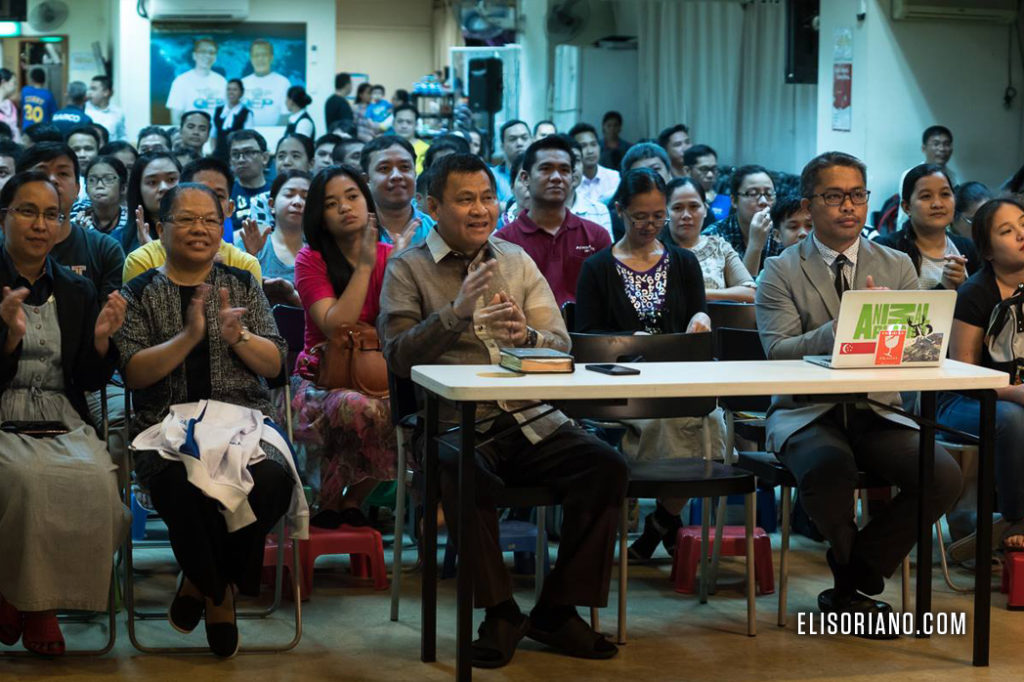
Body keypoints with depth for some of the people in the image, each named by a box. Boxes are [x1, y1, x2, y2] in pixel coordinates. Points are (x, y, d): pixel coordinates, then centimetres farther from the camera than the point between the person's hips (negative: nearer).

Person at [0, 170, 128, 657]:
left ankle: (41, 602, -8)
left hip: (64, 424, 3)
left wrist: (102, 339, -7)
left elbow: (91, 381, 13)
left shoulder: (77, 291, 15)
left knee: (96, 481, -29)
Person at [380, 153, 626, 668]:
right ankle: (500, 614, -18)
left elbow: (562, 347, 11)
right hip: (454, 425, -4)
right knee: (464, 476, -37)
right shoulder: (408, 269, 6)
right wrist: (456, 312, -19)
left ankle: (558, 610, -9)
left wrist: (527, 335, -12)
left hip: (530, 420, 4)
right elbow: (398, 358, -6)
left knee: (606, 465, -21)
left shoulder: (518, 261, 17)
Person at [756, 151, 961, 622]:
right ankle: (859, 582, -5)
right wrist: (844, 326, -25)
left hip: (877, 411, 3)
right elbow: (777, 352, -11)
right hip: (807, 413, -3)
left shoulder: (897, 267, 12)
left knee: (944, 475, -24)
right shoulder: (781, 272, 2)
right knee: (829, 467, -37)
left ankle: (850, 584, -4)